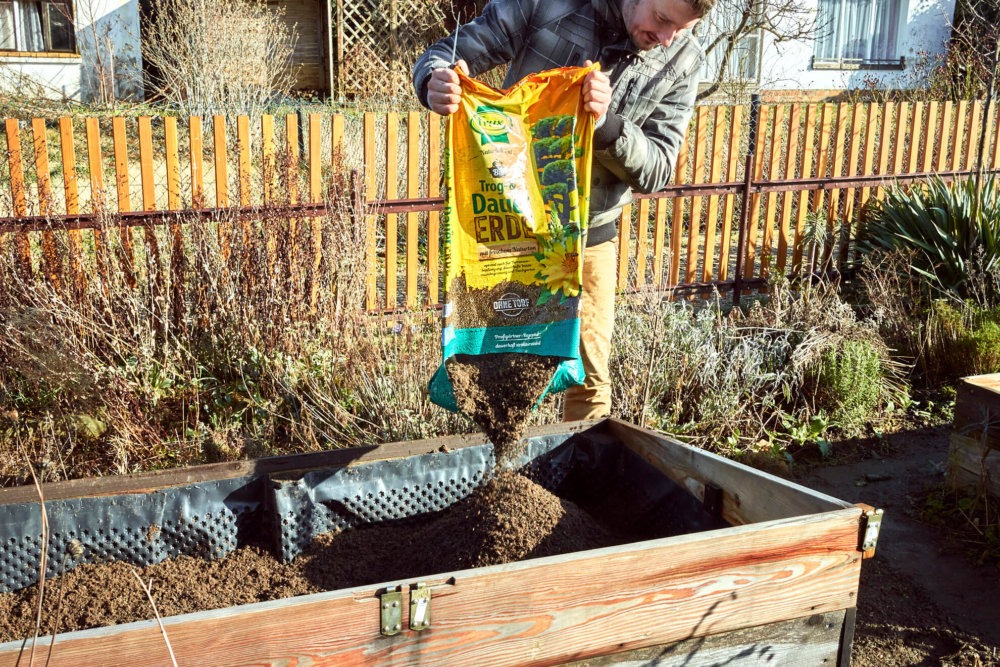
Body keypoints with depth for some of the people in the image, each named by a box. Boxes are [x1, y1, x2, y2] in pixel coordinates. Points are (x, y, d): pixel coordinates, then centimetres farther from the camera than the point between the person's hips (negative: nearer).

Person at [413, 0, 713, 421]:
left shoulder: (681, 63, -8)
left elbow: (656, 171, -11)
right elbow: (443, 55, -11)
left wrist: (606, 123, -31)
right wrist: (436, 84, -36)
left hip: (590, 236, 2)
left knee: (590, 377, 10)